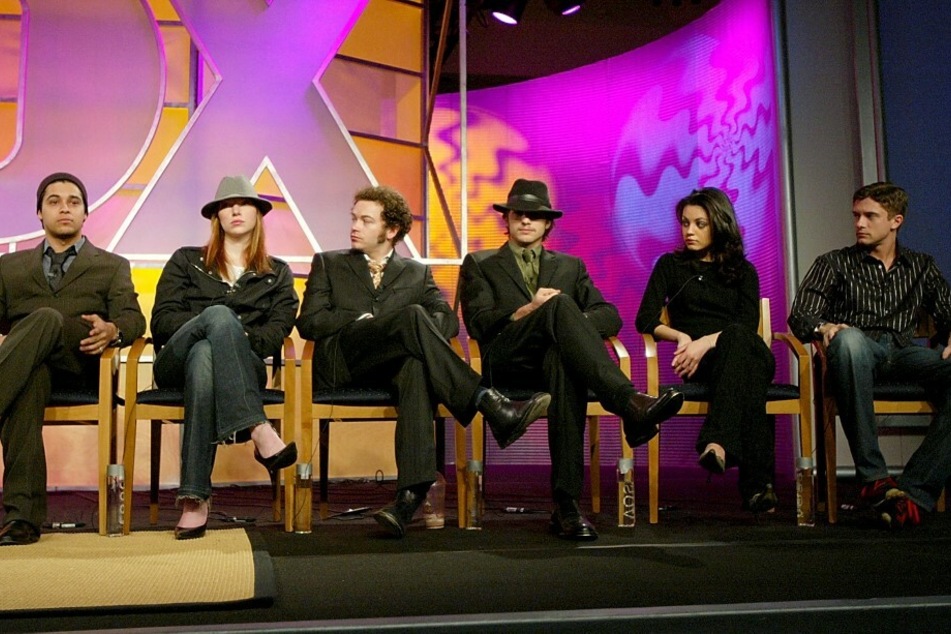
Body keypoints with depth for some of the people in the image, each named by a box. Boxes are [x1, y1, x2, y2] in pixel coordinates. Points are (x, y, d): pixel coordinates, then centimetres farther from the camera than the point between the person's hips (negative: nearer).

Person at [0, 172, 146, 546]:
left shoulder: (112, 267, 24)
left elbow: (133, 319, 5)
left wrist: (111, 330, -21)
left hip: (81, 364, -1)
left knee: (47, 318, -35)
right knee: (30, 380, -39)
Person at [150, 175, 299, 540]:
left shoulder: (277, 274, 23)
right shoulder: (186, 261, 22)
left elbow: (277, 331, 7)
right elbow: (162, 320, 7)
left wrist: (235, 339, -13)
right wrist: (218, 327, -10)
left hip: (245, 366, 0)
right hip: (176, 362, 0)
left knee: (203, 357, -40)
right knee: (220, 313, -35)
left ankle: (195, 497, -47)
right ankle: (258, 432, -51)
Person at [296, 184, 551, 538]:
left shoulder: (417, 273, 24)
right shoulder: (328, 264, 21)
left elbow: (449, 319, 10)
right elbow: (308, 322, 7)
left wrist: (417, 331, -11)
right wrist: (362, 321, -5)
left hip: (393, 364, 2)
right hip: (341, 359, -2)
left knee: (417, 368, -39)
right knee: (412, 315, -31)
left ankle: (410, 495, -52)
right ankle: (491, 406, -41)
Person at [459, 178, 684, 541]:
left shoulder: (570, 267, 30)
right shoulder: (479, 264, 23)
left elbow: (610, 316, 15)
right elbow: (477, 323, 5)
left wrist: (572, 325, -7)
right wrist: (528, 310, -11)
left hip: (557, 354, 2)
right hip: (506, 359, -2)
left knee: (562, 361, -40)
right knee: (560, 303, -33)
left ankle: (567, 504, -46)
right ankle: (630, 404, -51)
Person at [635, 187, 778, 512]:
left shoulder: (743, 272, 23)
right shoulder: (670, 265, 22)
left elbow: (748, 326, 5)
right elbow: (645, 320, 10)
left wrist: (707, 341, -14)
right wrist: (681, 336, -10)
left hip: (745, 351, 1)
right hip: (698, 363, -1)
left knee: (737, 339, -40)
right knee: (746, 371, -39)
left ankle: (717, 443, -62)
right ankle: (758, 482, -55)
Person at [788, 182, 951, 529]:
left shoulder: (922, 266, 25)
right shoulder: (834, 263, 18)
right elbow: (799, 316, 6)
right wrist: (823, 326, -17)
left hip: (903, 353, 2)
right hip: (859, 351, -2)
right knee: (849, 338, -40)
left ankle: (916, 491, -35)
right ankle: (873, 477, -39)